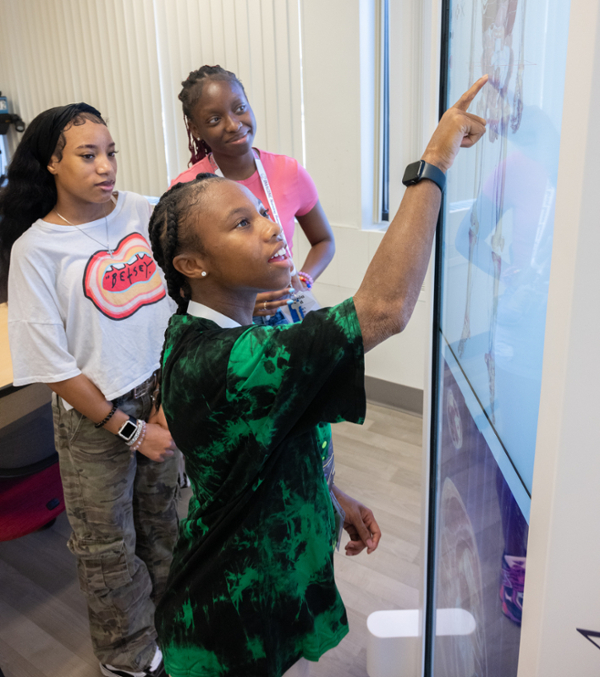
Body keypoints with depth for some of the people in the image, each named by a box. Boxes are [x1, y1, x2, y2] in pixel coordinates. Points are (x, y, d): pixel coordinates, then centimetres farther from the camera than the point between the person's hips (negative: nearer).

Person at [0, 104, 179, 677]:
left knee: (161, 518, 22)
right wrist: (128, 429, -12)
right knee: (107, 545, 14)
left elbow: (178, 301, 2)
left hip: (160, 395, 4)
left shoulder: (145, 212, -5)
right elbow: (52, 364, -13)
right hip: (93, 414, -3)